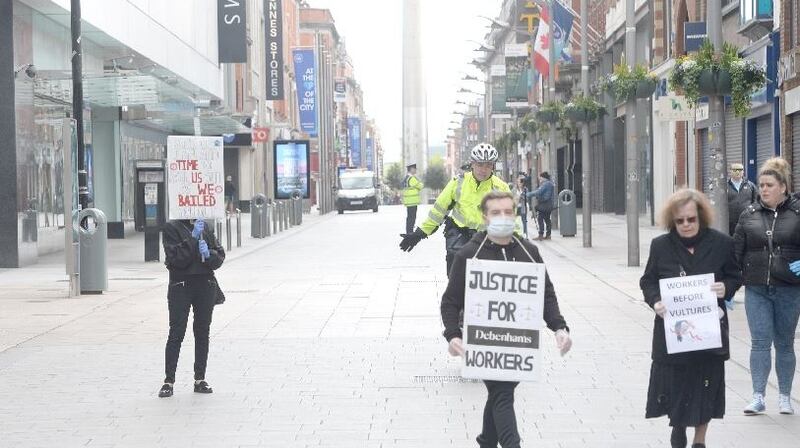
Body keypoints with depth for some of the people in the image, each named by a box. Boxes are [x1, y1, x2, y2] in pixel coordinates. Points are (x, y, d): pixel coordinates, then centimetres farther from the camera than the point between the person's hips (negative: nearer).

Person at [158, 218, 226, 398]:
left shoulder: (206, 227, 10)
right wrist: (193, 237, -19)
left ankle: (200, 379, 15)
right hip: (181, 285, -4)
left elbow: (219, 257, 8)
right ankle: (169, 381, -1)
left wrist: (208, 254, -13)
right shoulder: (172, 227, -3)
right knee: (176, 333, -5)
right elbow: (177, 258, -14)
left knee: (203, 332, 7)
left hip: (206, 285, 4)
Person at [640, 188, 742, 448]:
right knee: (673, 381, 5)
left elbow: (735, 277, 7)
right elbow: (648, 280, 5)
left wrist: (726, 288, -15)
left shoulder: (721, 243, -3)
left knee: (705, 383, 6)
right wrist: (655, 301, -15)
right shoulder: (661, 246, -3)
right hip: (672, 327, 0)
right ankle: (678, 424, 35)